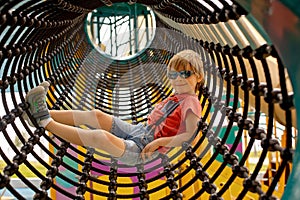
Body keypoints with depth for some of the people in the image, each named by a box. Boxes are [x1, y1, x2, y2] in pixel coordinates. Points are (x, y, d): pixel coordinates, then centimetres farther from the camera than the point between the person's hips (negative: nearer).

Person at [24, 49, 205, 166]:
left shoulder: (191, 103, -11)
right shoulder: (176, 97, 16)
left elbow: (188, 135, -22)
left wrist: (158, 142, -25)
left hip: (140, 151, -9)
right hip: (139, 130, 9)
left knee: (100, 136, -30)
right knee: (95, 115, -2)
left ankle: (46, 122, -20)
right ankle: (45, 113, 6)